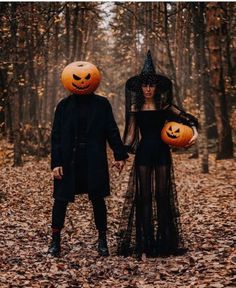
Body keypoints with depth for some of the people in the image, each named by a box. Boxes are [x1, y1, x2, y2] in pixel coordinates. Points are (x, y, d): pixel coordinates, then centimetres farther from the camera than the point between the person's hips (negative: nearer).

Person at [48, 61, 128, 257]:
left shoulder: (102, 104, 4)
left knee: (97, 199, 4)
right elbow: (56, 136, 2)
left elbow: (112, 131, 5)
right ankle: (55, 241, 15)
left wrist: (120, 155, -2)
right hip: (69, 160, 1)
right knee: (61, 200, 1)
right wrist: (56, 163, -5)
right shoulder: (64, 105, 5)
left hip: (95, 161, 0)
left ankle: (102, 241, 17)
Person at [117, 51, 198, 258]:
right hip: (143, 154, 0)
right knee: (144, 196, 0)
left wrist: (195, 132, -17)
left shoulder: (164, 107, 4)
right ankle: (146, 242, 5)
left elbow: (189, 119, 2)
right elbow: (130, 134, 8)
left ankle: (164, 240, 9)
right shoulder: (135, 109, 6)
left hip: (162, 152, 0)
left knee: (163, 195, 1)